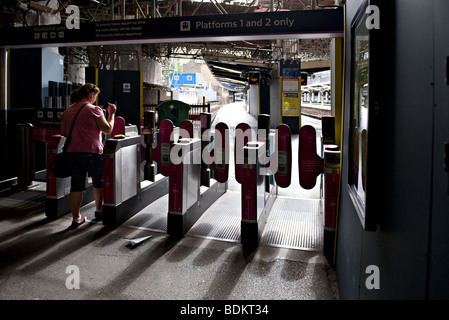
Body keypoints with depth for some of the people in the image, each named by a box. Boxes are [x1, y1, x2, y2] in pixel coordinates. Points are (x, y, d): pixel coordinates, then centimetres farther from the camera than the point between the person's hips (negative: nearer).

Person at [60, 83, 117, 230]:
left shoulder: (67, 111, 10)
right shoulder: (94, 110, -8)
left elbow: (63, 133, 15)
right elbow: (107, 129, -6)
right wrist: (111, 114, 5)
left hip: (72, 152, 5)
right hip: (91, 152, -5)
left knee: (76, 185, 8)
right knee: (98, 181, 16)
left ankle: (76, 218, 11)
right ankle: (99, 210, 29)